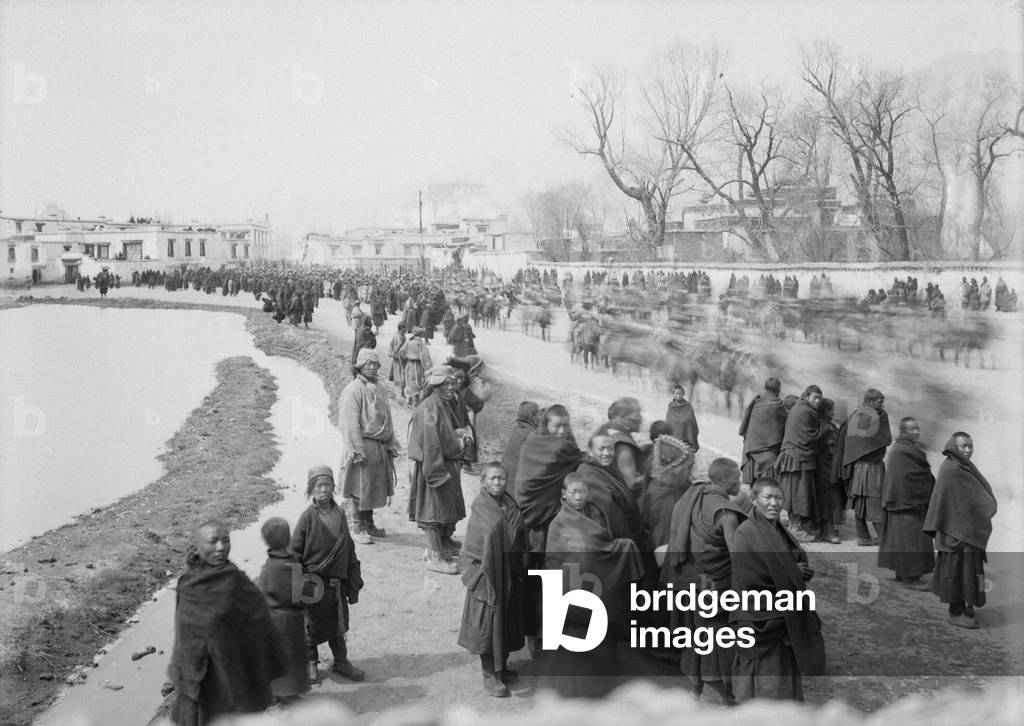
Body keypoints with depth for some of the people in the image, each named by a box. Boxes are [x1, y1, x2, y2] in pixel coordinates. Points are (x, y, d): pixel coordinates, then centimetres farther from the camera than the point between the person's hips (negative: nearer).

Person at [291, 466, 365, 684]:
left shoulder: (339, 515, 1)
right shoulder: (308, 517, -12)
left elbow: (349, 550, 9)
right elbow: (295, 552, -7)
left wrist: (354, 584, 11)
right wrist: (299, 582, -10)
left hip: (337, 581, 4)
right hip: (315, 582, -4)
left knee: (338, 624, 15)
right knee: (312, 625, 9)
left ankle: (341, 662, 30)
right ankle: (310, 663, 28)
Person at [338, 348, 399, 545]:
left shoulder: (379, 388, 14)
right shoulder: (353, 389, -12)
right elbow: (350, 423, -15)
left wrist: (392, 444, 16)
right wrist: (357, 450, -19)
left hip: (380, 446, 8)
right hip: (363, 446, -8)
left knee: (372, 487, 15)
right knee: (359, 488, -1)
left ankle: (369, 524, 27)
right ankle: (357, 528, 7)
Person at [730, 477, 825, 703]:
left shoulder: (781, 532, 12)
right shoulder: (745, 534, -14)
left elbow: (801, 562, 18)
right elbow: (748, 580, -21)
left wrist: (802, 572, -7)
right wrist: (792, 573, -13)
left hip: (787, 622, 8)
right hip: (760, 623, -8)